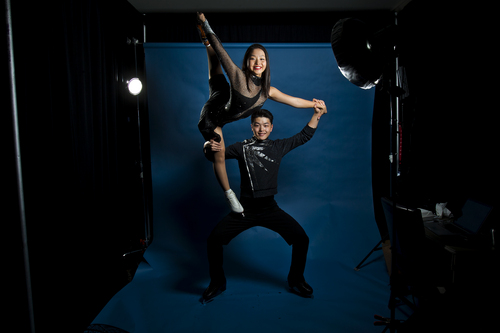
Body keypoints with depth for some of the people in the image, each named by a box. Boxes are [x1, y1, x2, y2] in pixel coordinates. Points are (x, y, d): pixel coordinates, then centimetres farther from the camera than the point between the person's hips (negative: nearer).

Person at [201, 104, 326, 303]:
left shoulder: (279, 147, 6)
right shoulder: (242, 147, -1)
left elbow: (304, 136, 11)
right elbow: (211, 154, -4)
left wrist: (317, 114, 2)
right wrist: (209, 147, -26)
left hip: (270, 209, 1)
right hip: (245, 209, -1)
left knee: (301, 238, -8)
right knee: (214, 239, -12)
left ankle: (296, 281, 19)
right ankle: (217, 283, 14)